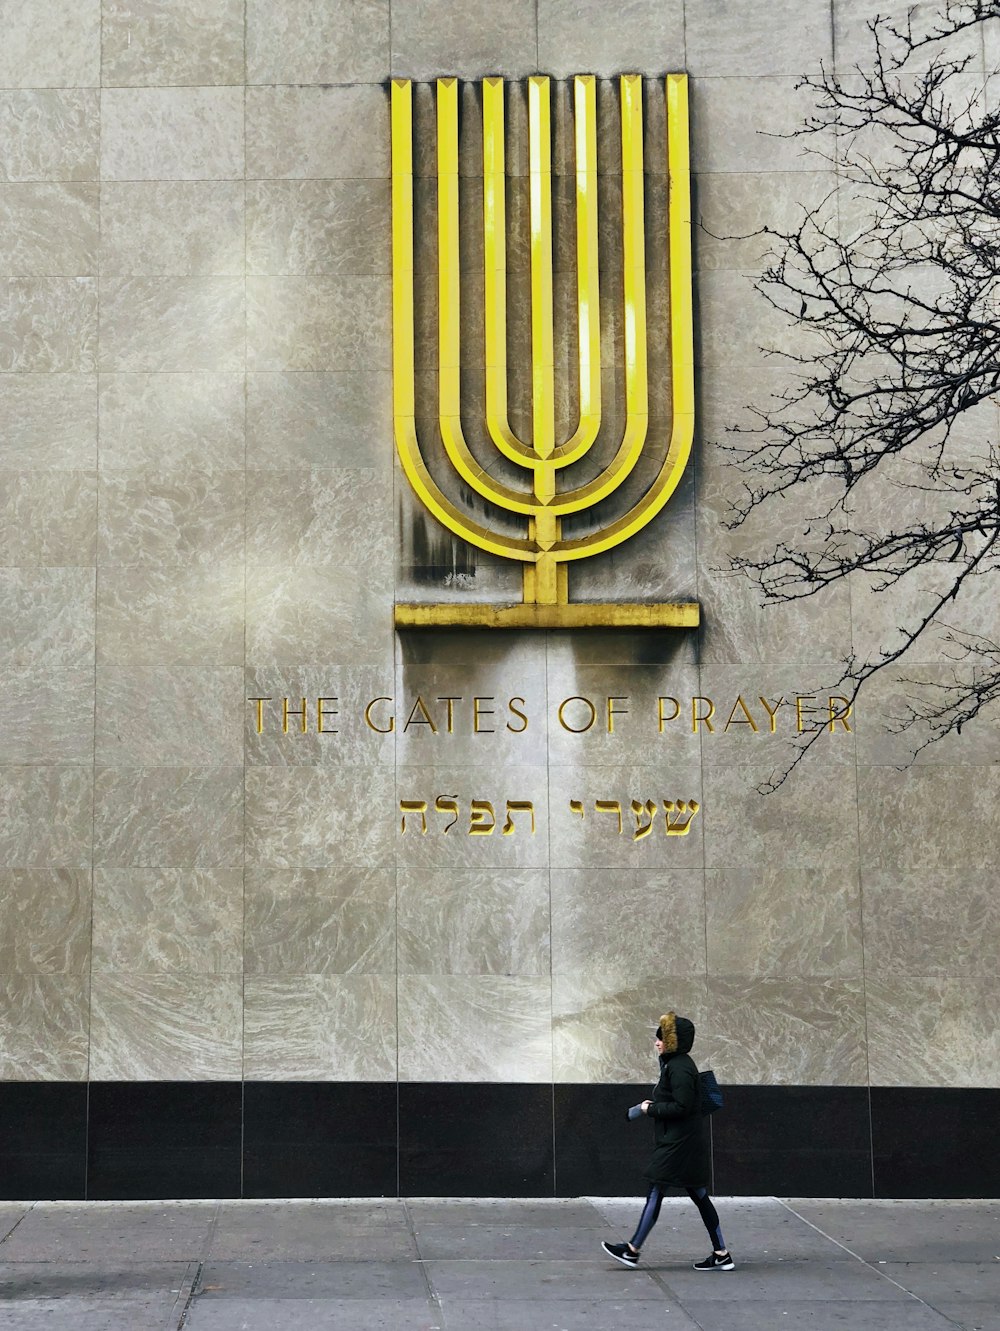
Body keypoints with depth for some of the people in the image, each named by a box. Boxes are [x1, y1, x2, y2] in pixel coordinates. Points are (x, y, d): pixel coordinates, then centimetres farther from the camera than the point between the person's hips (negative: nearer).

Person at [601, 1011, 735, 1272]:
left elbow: (682, 1106, -23)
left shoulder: (679, 1068, -17)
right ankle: (721, 1253, 11)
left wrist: (652, 1109, -13)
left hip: (678, 1143, -11)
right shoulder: (674, 1063, 15)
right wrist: (655, 1106, 7)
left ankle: (632, 1250, 1)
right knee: (699, 1196, 10)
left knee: (655, 1193, -4)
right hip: (687, 1143, 11)